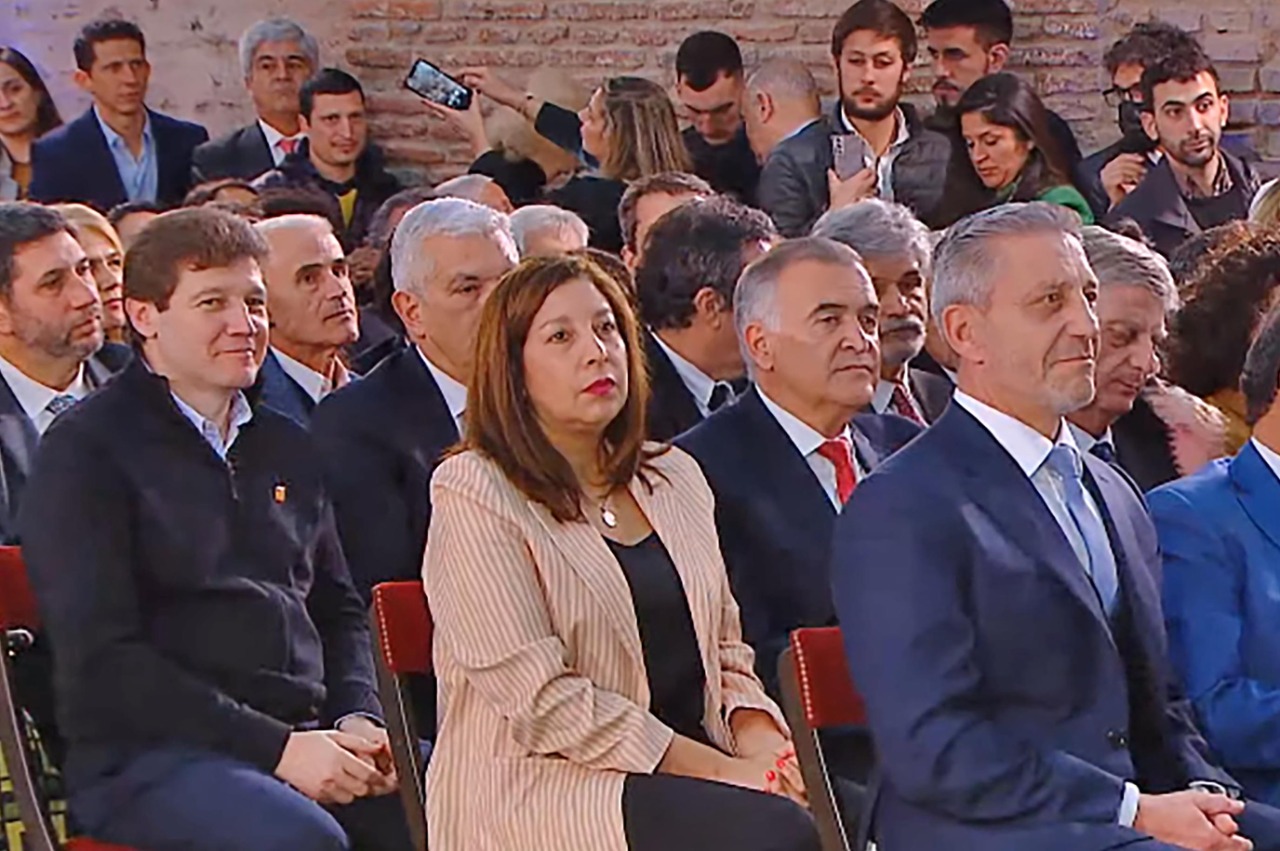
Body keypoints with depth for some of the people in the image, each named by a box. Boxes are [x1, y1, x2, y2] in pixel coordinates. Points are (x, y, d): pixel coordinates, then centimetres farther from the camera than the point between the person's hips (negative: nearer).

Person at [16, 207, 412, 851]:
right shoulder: (86, 451, 0)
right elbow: (101, 658, -9)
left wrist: (356, 718, 4)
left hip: (307, 737, 6)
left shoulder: (286, 448, 21)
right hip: (145, 752, -6)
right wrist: (274, 747, -15)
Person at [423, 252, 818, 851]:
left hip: (694, 767, 6)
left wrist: (761, 742, -2)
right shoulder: (472, 495, -4)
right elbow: (543, 700, -11)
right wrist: (721, 770, -14)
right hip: (535, 788, -6)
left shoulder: (675, 480, 17)